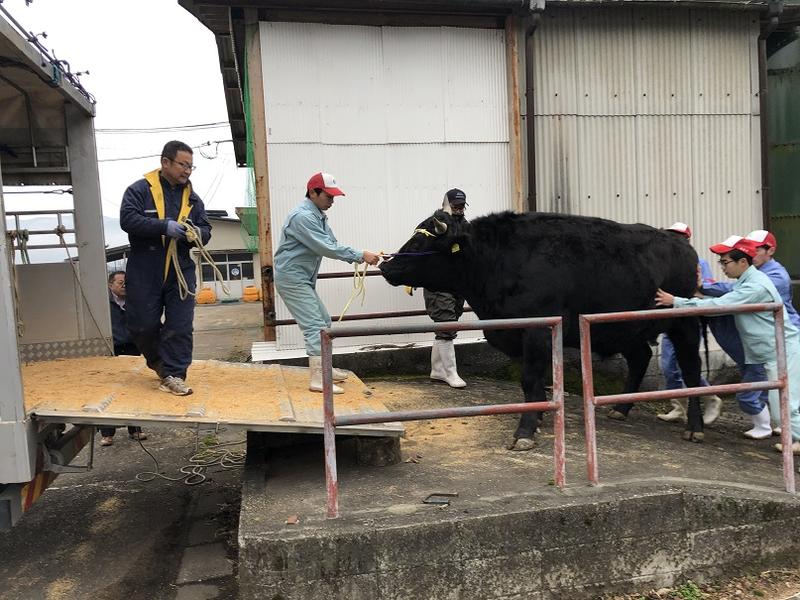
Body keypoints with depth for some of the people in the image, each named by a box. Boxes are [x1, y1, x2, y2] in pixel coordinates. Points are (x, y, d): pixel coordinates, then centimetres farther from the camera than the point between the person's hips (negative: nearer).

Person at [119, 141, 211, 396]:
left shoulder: (192, 197, 11)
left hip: (181, 272, 3)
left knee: (180, 327, -1)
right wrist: (165, 227, -25)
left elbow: (205, 230, 12)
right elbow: (128, 219, -16)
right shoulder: (140, 190, -3)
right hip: (144, 272, -3)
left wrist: (196, 234, -13)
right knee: (143, 325, 6)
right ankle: (159, 362, 32)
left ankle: (173, 375, 8)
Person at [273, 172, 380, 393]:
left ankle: (324, 367, 28)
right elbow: (327, 248, -25)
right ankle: (318, 379, -13)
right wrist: (360, 255, -22)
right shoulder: (302, 216, -20)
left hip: (304, 279, 10)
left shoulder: (318, 216, 13)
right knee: (314, 325, -14)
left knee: (323, 321, 16)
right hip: (292, 278, -10)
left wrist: (360, 257, -7)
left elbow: (332, 245, 8)